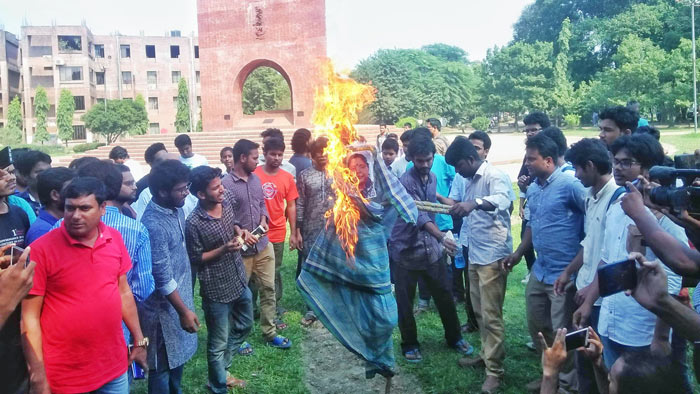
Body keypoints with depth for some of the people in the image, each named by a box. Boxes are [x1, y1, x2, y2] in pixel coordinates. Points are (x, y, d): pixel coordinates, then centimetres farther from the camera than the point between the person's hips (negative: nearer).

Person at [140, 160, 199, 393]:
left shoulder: (177, 209, 0)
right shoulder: (153, 225, -27)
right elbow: (163, 277, -24)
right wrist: (184, 311, -17)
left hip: (181, 295, 8)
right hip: (165, 306, -8)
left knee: (178, 356, 23)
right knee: (163, 365, 10)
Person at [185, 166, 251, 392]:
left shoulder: (226, 201, -5)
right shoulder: (194, 224, -24)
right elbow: (195, 259, -14)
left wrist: (239, 232, -5)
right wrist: (224, 249, -25)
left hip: (240, 280, 8)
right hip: (217, 290, -8)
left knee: (244, 325, 26)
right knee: (218, 343, 10)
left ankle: (221, 371, 46)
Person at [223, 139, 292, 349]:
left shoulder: (256, 179, 6)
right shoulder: (226, 184, -15)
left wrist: (263, 220, -2)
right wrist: (240, 233, -24)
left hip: (263, 245, 6)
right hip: (241, 249, -6)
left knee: (268, 289, 12)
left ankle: (270, 333, 25)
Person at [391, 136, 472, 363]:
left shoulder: (432, 177, 7)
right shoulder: (405, 182, -19)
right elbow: (418, 215, -31)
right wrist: (442, 237, -43)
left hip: (431, 248, 6)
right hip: (407, 250, -6)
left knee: (445, 296, 12)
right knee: (405, 302, 6)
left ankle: (454, 338, 31)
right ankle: (410, 345, 24)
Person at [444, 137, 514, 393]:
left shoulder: (495, 176, -14)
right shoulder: (471, 181, 15)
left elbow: (502, 199, -38)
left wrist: (474, 203, -52)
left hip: (493, 256, -9)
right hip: (475, 254, 9)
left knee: (491, 315, -2)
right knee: (479, 312, 18)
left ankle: (495, 370, 9)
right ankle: (486, 355, 33)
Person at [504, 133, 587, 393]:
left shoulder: (569, 185, -17)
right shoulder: (532, 189, 9)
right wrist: (518, 253, 17)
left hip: (564, 273, -8)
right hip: (539, 271, 8)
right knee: (536, 326, 18)